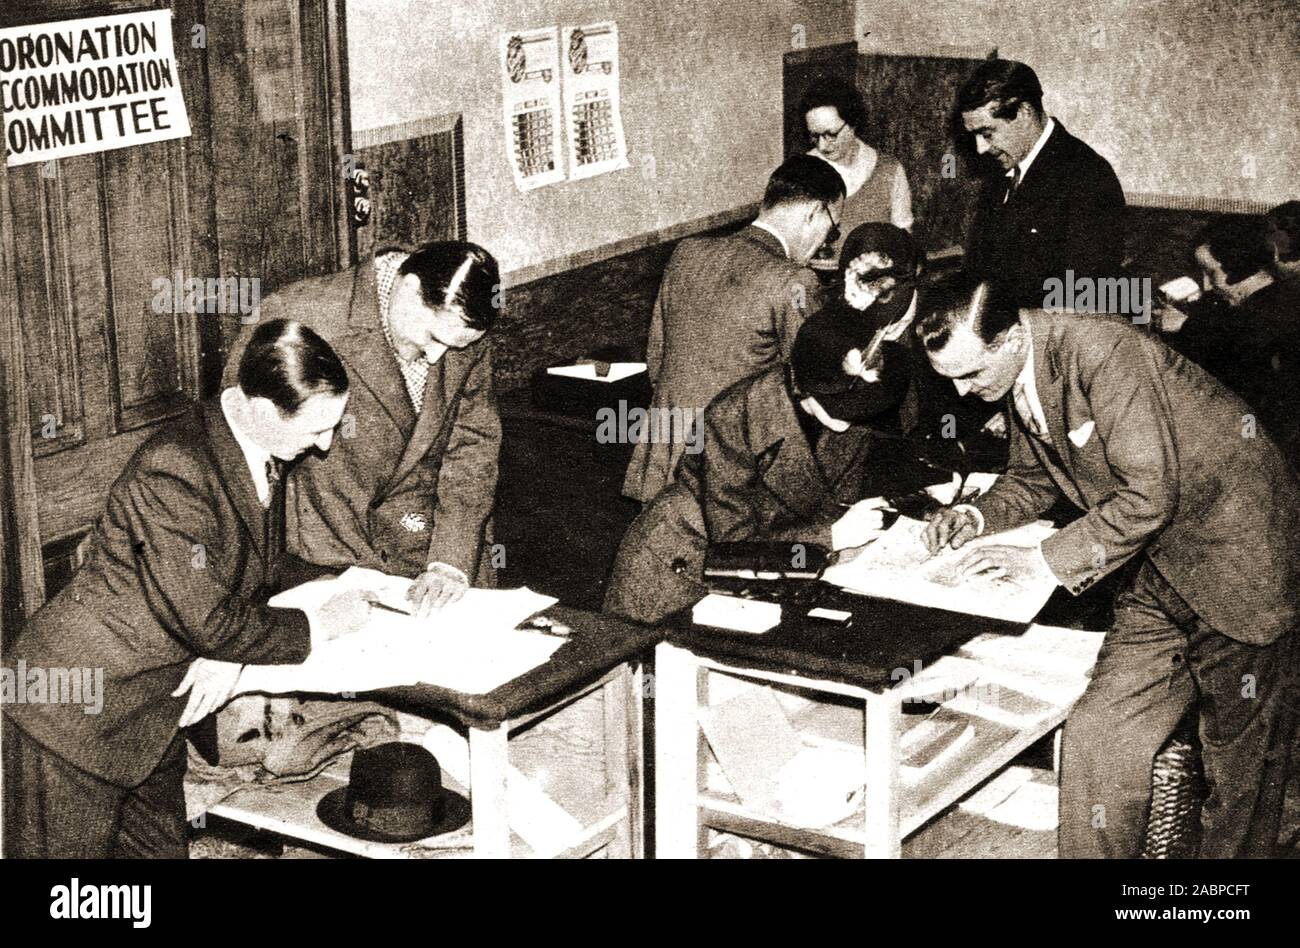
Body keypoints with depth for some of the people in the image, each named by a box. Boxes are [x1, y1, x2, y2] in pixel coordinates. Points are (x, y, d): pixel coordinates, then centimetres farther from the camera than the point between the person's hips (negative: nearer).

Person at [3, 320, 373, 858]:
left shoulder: (264, 453, -1)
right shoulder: (174, 474, -29)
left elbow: (266, 564, 11)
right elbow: (208, 622, -27)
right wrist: (323, 624, -15)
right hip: (75, 713, -8)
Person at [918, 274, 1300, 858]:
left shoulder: (1102, 352, -26)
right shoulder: (1018, 378, 2)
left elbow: (1147, 495, -27)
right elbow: (1033, 477, 19)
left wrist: (1046, 561, -24)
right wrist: (977, 516, 0)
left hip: (1238, 549, -8)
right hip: (1165, 564, 8)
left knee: (1240, 757, 3)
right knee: (1096, 736, 2)